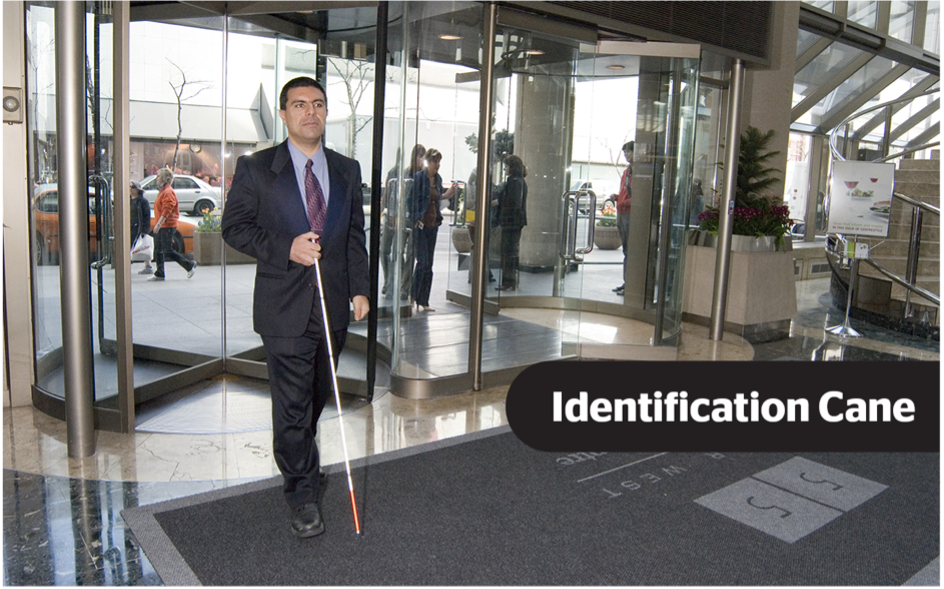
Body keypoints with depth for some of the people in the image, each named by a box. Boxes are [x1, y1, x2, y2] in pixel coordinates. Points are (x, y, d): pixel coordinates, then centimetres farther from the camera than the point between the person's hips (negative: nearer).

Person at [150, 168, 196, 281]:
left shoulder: (168, 192, -14)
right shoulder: (163, 191, 18)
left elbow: (167, 209, -23)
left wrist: (158, 224, -25)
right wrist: (158, 224, 20)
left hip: (168, 225, -10)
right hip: (163, 226, 10)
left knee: (168, 251, -10)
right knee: (159, 250, 9)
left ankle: (190, 265, 0)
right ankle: (159, 274, 13)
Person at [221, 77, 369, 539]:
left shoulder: (347, 170, 9)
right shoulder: (255, 169, -2)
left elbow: (356, 235, 12)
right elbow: (234, 227, -2)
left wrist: (360, 288, 2)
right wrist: (286, 249, -16)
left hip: (333, 307, 4)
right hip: (285, 308, -4)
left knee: (318, 398, 18)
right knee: (292, 404, -1)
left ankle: (299, 460, 44)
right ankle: (302, 492, 15)